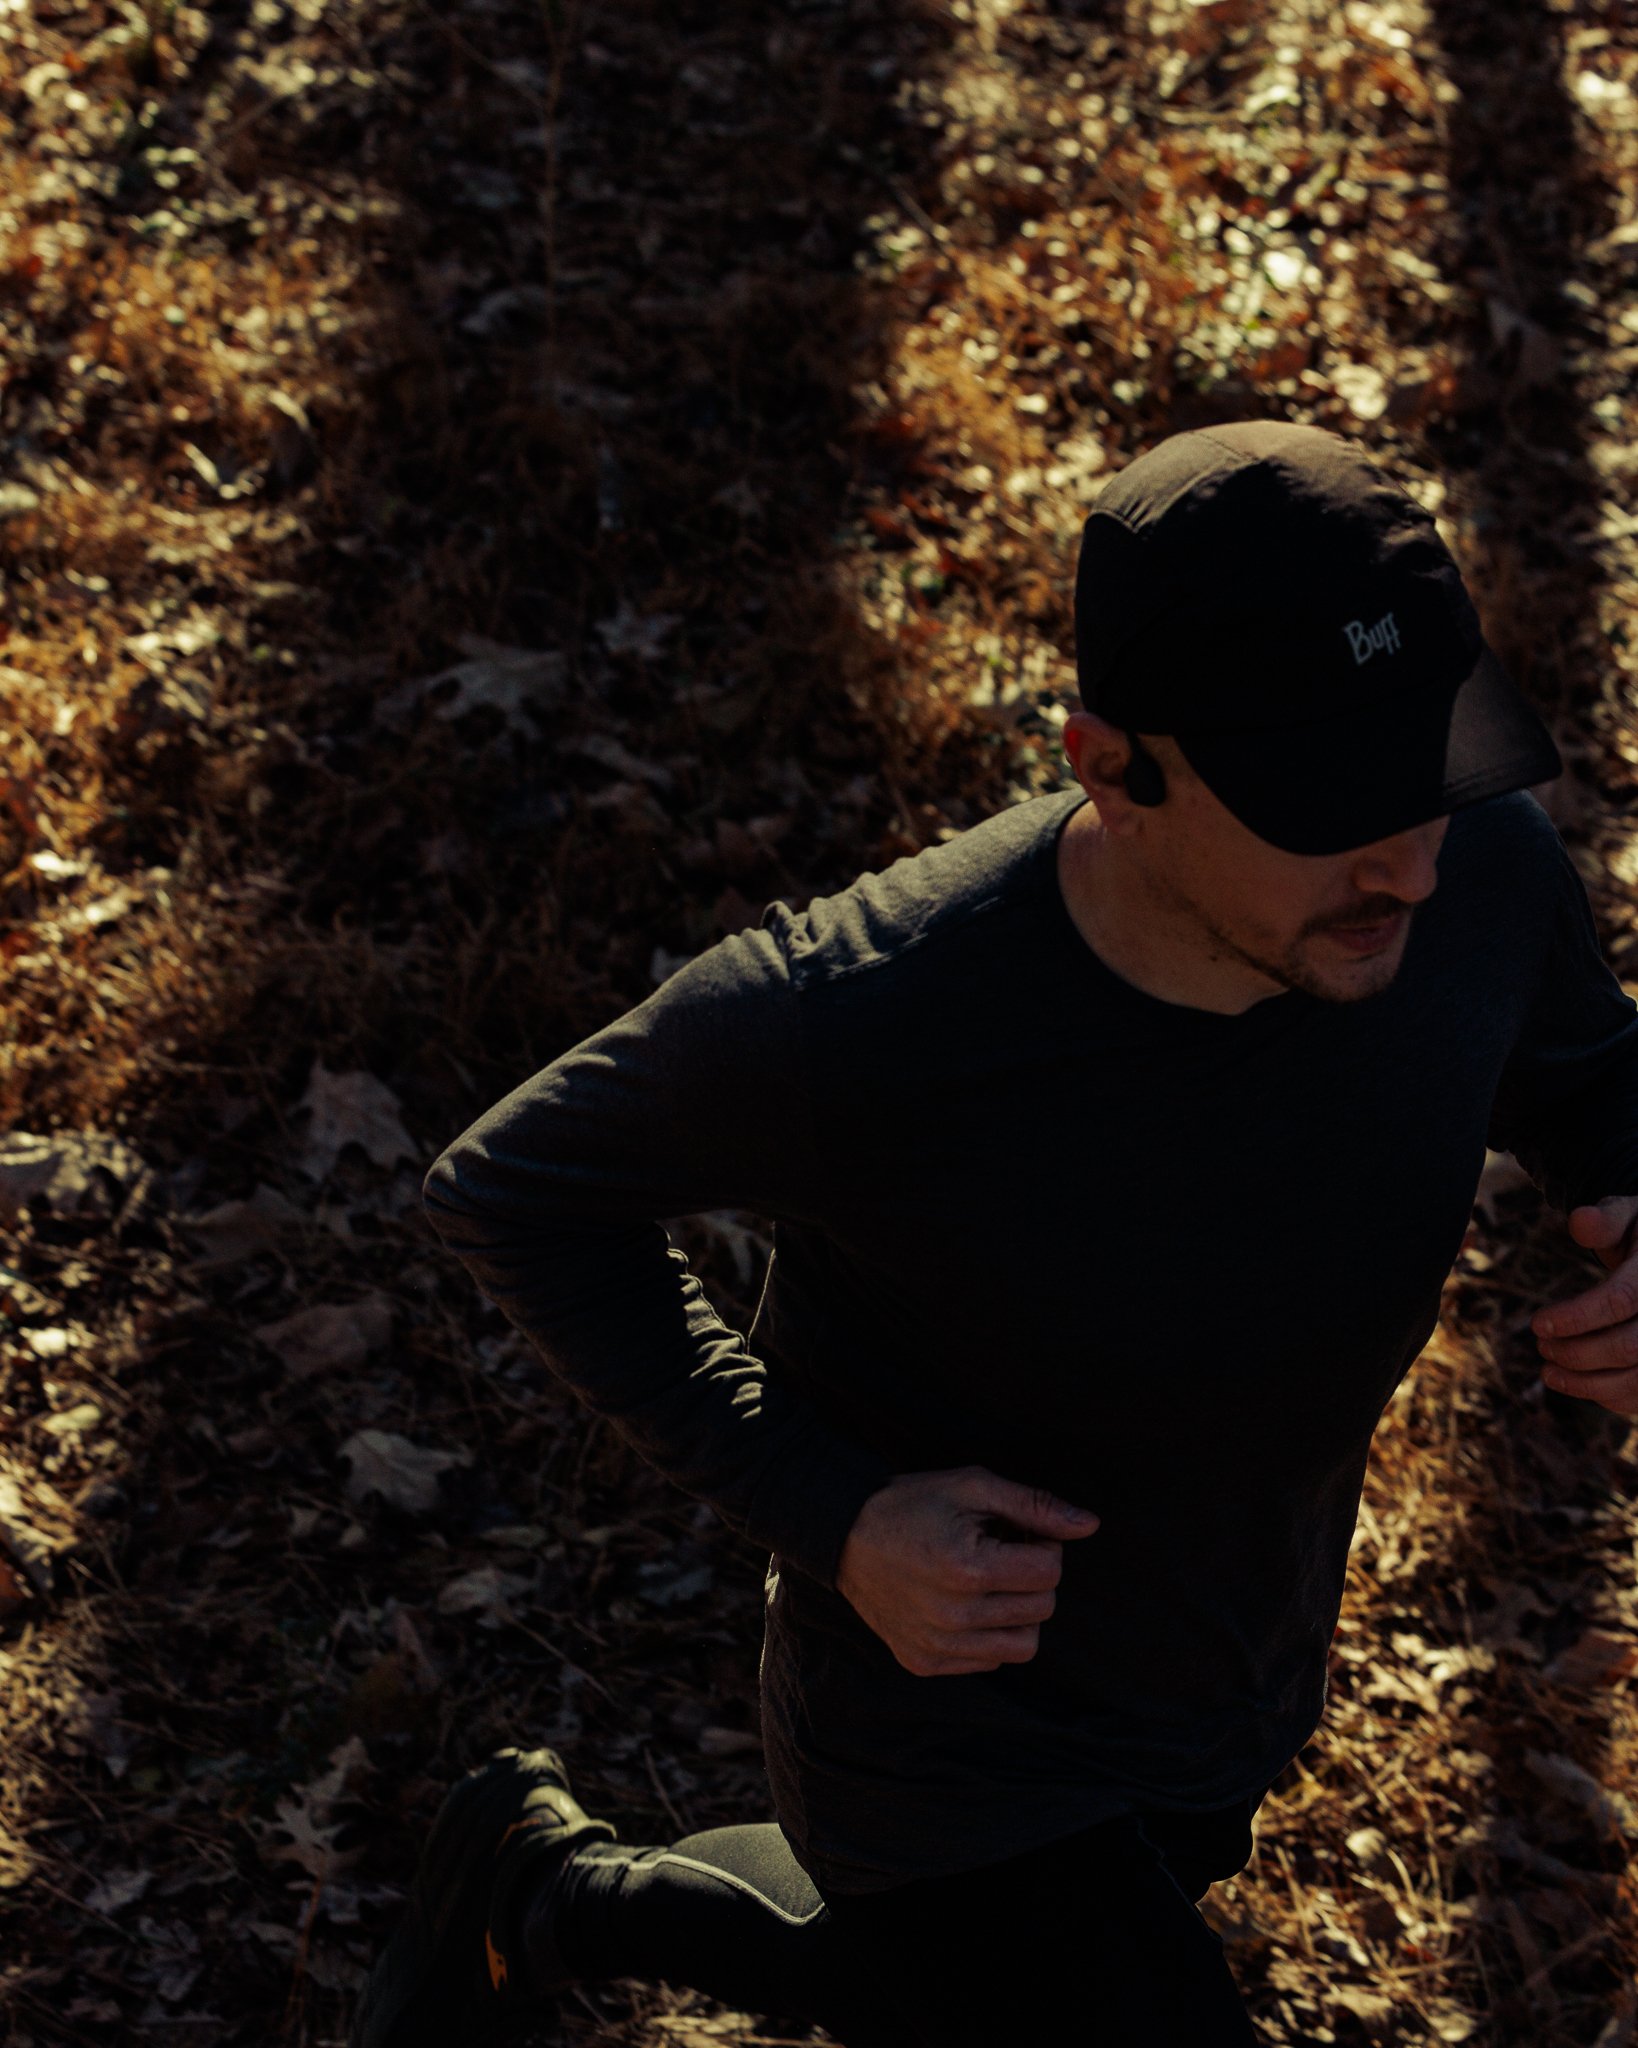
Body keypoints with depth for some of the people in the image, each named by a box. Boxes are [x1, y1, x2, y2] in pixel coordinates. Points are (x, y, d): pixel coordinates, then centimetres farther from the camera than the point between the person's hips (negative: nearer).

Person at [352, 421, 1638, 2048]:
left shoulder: (1480, 867, -24)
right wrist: (826, 1519, -28)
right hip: (950, 1741, -6)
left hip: (1227, 1712, 6)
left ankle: (551, 1893, 59)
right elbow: (511, 1190, -18)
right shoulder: (860, 1021, -37)